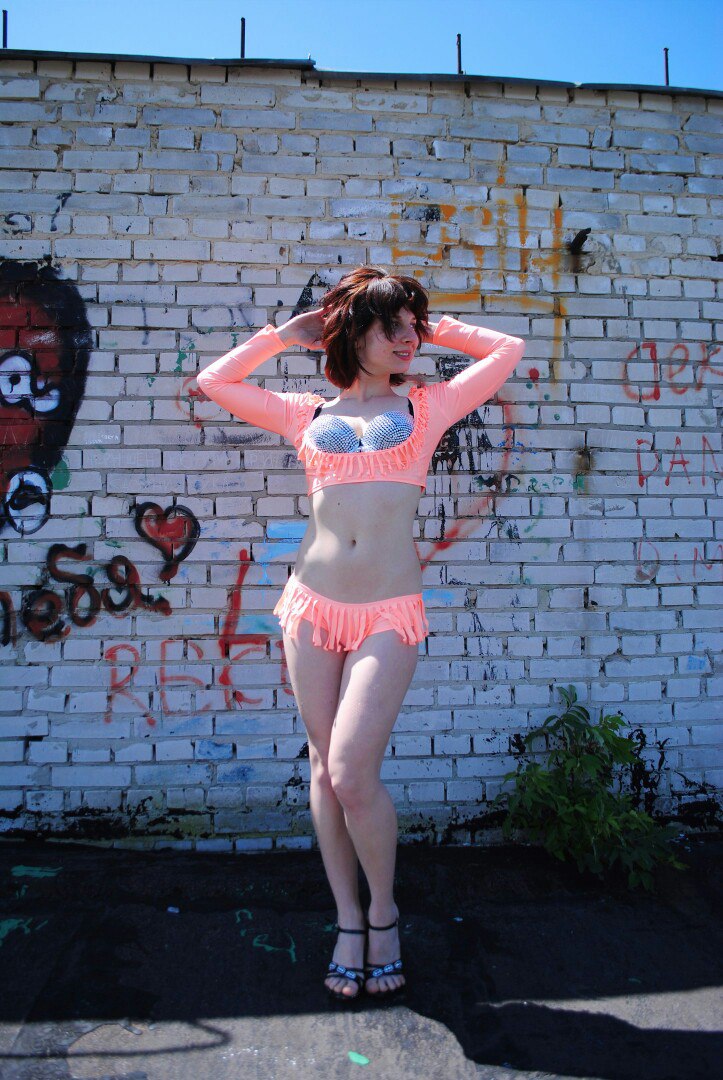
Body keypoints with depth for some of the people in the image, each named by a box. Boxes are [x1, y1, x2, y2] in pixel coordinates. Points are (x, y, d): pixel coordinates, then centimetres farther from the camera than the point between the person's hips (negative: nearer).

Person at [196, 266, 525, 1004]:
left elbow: (508, 350, 16)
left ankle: (383, 914, 21)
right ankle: (348, 922, 28)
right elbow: (214, 381, 19)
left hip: (388, 614, -2)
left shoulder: (426, 406, 11)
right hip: (312, 605, 3)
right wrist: (286, 332, 20)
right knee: (324, 769, 8)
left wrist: (433, 327, 21)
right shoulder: (308, 414, 13)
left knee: (352, 774, -8)